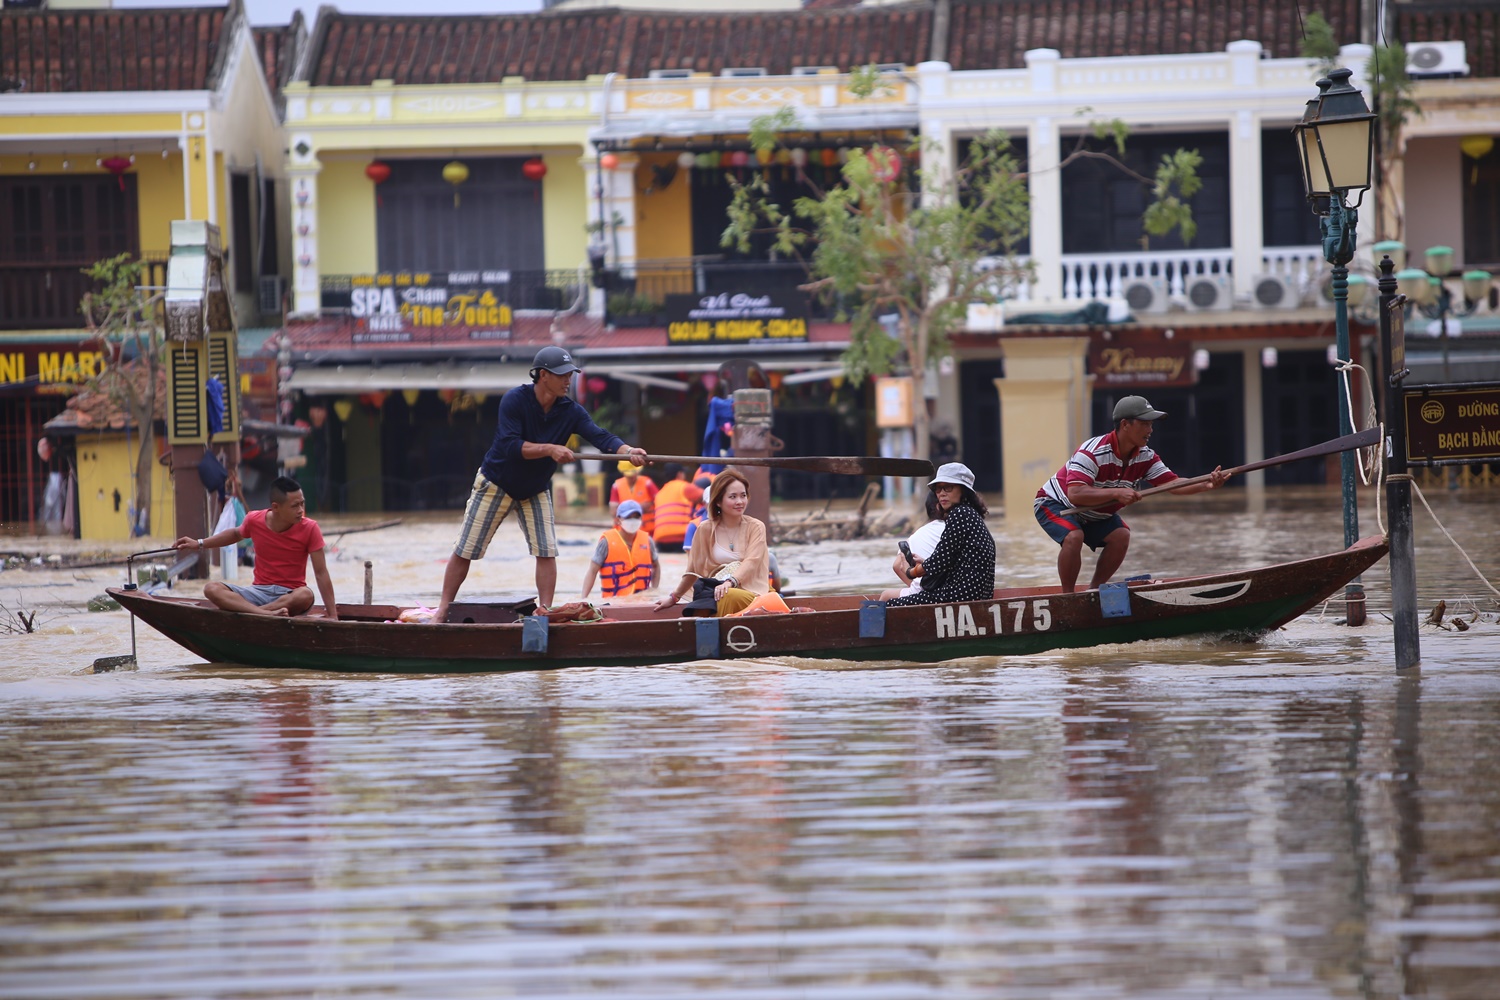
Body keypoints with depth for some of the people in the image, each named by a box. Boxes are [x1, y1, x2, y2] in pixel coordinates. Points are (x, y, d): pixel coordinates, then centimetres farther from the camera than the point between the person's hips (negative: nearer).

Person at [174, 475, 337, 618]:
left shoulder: (309, 529, -10)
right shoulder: (255, 520, -4)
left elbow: (321, 573, -10)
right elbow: (236, 534, 21)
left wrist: (333, 615, -13)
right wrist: (199, 544, 16)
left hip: (290, 596, -2)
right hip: (260, 591, 2)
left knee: (305, 596, -39)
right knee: (211, 588, -24)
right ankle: (269, 613, -46)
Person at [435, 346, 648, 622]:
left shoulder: (571, 411, -14)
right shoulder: (514, 400, -24)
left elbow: (600, 436, -27)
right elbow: (510, 446, -32)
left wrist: (628, 451, -46)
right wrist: (550, 449, -41)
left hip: (536, 491, 3)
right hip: (496, 485, -3)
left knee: (546, 552, -9)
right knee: (465, 551, 1)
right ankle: (443, 610, 11)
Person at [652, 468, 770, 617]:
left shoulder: (756, 527, 6)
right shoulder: (706, 530, 10)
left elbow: (751, 562, -10)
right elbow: (694, 569, 20)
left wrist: (730, 582, -28)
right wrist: (674, 597, 25)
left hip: (751, 593, -1)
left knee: (730, 596, -38)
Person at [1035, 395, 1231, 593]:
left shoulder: (1145, 457, -11)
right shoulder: (1093, 452, -34)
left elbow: (1173, 484, -18)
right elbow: (1075, 494, -43)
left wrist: (1206, 485, -36)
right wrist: (1116, 493, -50)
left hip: (1093, 513, 7)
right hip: (1054, 504, -7)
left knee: (1121, 535, -14)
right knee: (1074, 537, -33)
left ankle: (1094, 590, 1)